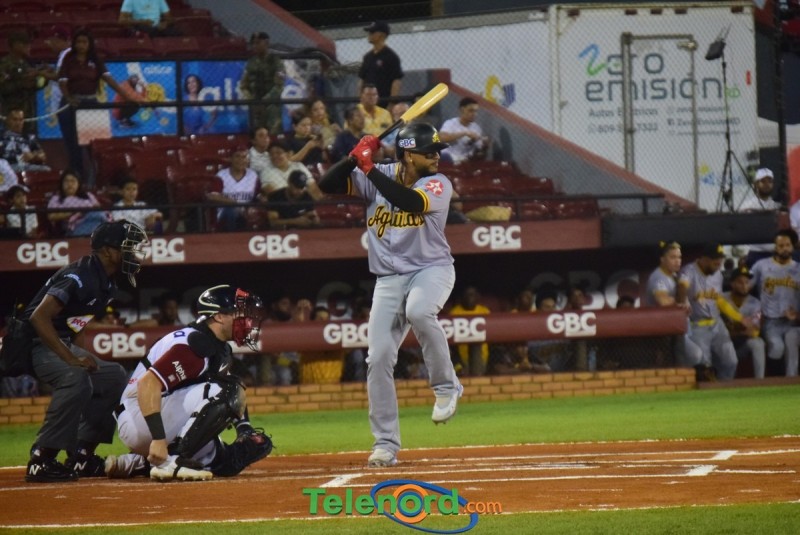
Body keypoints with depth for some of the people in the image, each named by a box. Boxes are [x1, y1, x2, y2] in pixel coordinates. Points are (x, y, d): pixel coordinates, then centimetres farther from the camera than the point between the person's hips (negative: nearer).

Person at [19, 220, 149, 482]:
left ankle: (81, 455, 13)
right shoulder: (80, 276, -23)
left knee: (114, 377, 13)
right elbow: (39, 317, -31)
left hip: (63, 343, 11)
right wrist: (70, 358, -31)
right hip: (33, 343, -11)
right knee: (76, 379, -34)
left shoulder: (107, 283, 8)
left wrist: (79, 353, 3)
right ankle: (41, 461, -31)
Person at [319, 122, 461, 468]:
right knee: (378, 359, -5)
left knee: (419, 312, -37)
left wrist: (370, 168, -28)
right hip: (389, 279, 3)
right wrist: (356, 158, -18)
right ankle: (386, 444, 3)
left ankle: (446, 387, -15)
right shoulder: (375, 178, 1)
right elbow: (328, 185, -4)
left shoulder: (438, 184, -9)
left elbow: (410, 202, -29)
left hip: (431, 269, -3)